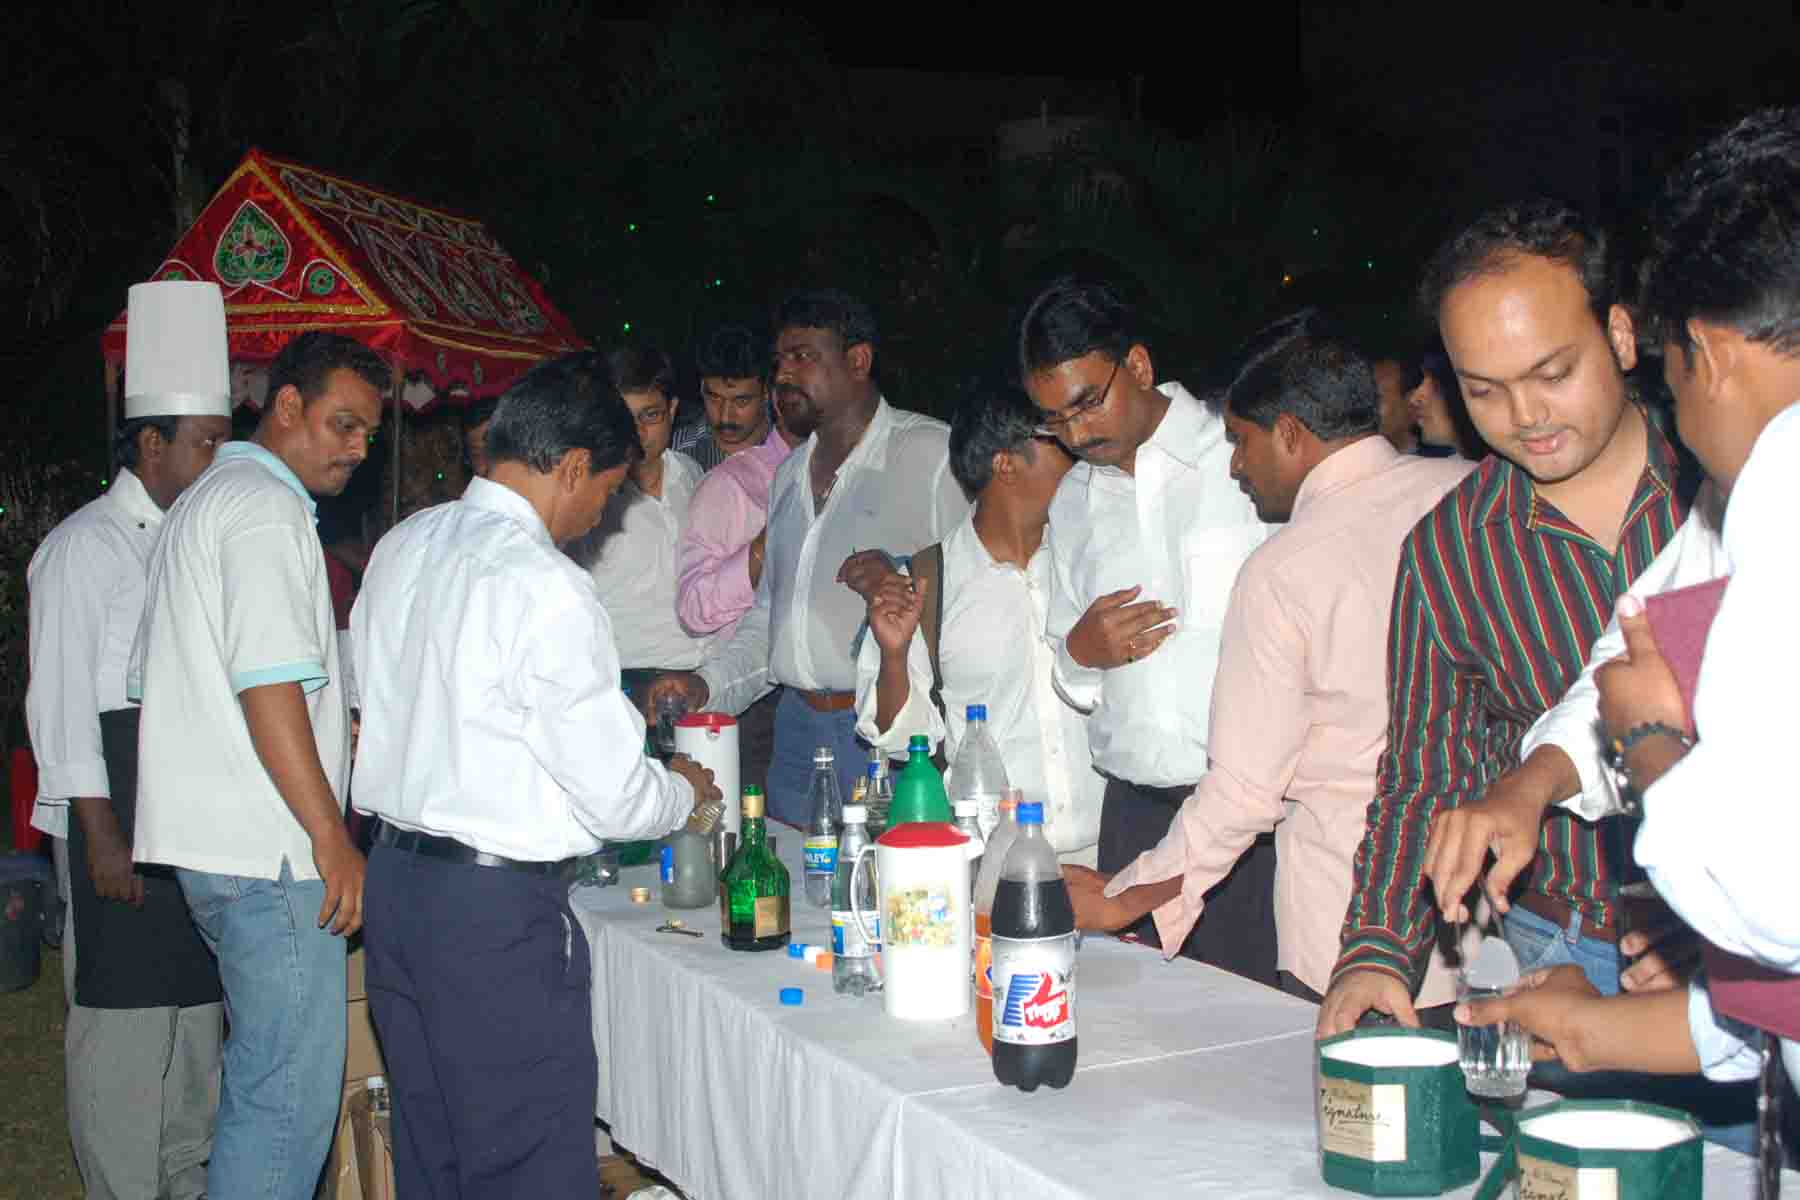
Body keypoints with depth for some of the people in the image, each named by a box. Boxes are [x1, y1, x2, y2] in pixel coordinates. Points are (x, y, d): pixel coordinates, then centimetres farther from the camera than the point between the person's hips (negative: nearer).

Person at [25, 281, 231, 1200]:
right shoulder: (85, 546, -7)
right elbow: (62, 699, -12)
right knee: (122, 1018, -3)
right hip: (120, 816, -7)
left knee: (198, 1003, 14)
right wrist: (101, 832, -16)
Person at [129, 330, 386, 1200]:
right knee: (290, 1095, -6)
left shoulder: (203, 502, 22)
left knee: (261, 1076, 18)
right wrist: (334, 840, -18)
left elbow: (150, 681, 27)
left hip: (208, 842, 10)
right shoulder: (266, 507, -11)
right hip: (269, 852, -10)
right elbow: (269, 685, -20)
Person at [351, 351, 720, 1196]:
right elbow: (614, 798, -17)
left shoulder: (401, 547, 7)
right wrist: (683, 789, 5)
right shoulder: (547, 589, -19)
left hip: (393, 875, 9)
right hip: (496, 908, -9)